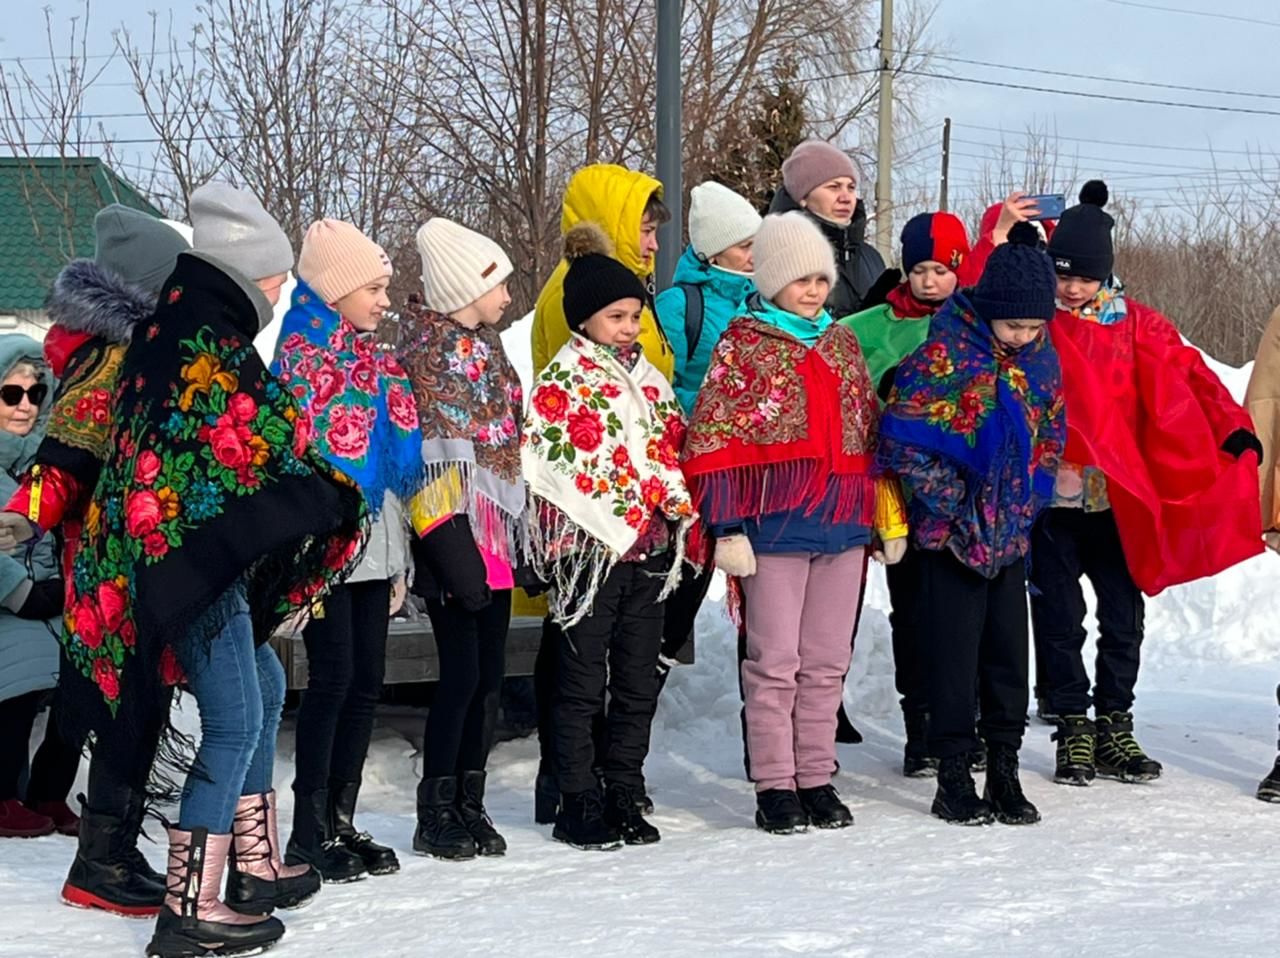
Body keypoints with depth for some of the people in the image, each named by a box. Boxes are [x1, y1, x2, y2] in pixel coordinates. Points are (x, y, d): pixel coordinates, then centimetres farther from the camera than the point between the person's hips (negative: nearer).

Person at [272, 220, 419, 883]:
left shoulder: (370, 357, 16)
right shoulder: (302, 353, -8)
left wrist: (397, 559, 19)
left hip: (371, 544, 8)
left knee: (366, 681, 9)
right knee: (333, 678, -7)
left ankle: (340, 821, 18)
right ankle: (310, 836, 0)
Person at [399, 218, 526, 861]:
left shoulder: (485, 344, 17)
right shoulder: (429, 351, -10)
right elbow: (434, 453, -17)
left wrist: (518, 532, 20)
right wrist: (453, 550, -21)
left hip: (496, 536, 9)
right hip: (458, 538, -9)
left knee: (489, 674, 10)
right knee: (462, 674, -8)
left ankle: (469, 804, 18)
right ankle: (436, 815, 0)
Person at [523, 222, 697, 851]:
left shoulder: (646, 375, 15)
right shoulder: (562, 378, -6)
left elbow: (672, 446, 19)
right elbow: (552, 464, -13)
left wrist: (677, 508, 2)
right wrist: (619, 521, -16)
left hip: (649, 548, 7)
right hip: (590, 549, -7)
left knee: (638, 683, 10)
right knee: (584, 682, 0)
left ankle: (624, 798, 18)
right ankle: (578, 805, 6)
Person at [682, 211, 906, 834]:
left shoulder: (841, 344, 15)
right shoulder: (743, 344, -1)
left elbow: (871, 432, 20)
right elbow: (714, 439, -6)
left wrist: (889, 515, 15)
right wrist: (727, 525, -12)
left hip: (842, 524, 5)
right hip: (775, 522, -5)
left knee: (827, 662, 9)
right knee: (775, 661, -1)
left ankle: (816, 780, 18)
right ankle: (774, 787, 5)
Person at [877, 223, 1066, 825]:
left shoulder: (1041, 359, 5)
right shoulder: (945, 351, -13)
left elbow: (1050, 439, 15)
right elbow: (902, 439, -14)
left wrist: (1025, 505, 2)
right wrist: (957, 503, -14)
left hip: (1010, 532, 5)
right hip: (951, 533, -5)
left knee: (1009, 652, 9)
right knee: (954, 655, -1)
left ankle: (1004, 772, 18)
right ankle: (953, 780, 6)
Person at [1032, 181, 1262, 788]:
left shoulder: (1133, 323, 4)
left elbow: (1184, 375, -5)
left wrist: (1231, 425, -17)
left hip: (1118, 499, 2)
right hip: (1049, 494, -2)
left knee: (1124, 617, 6)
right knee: (1059, 619, 4)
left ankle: (1115, 728, 18)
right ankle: (1074, 731, 14)